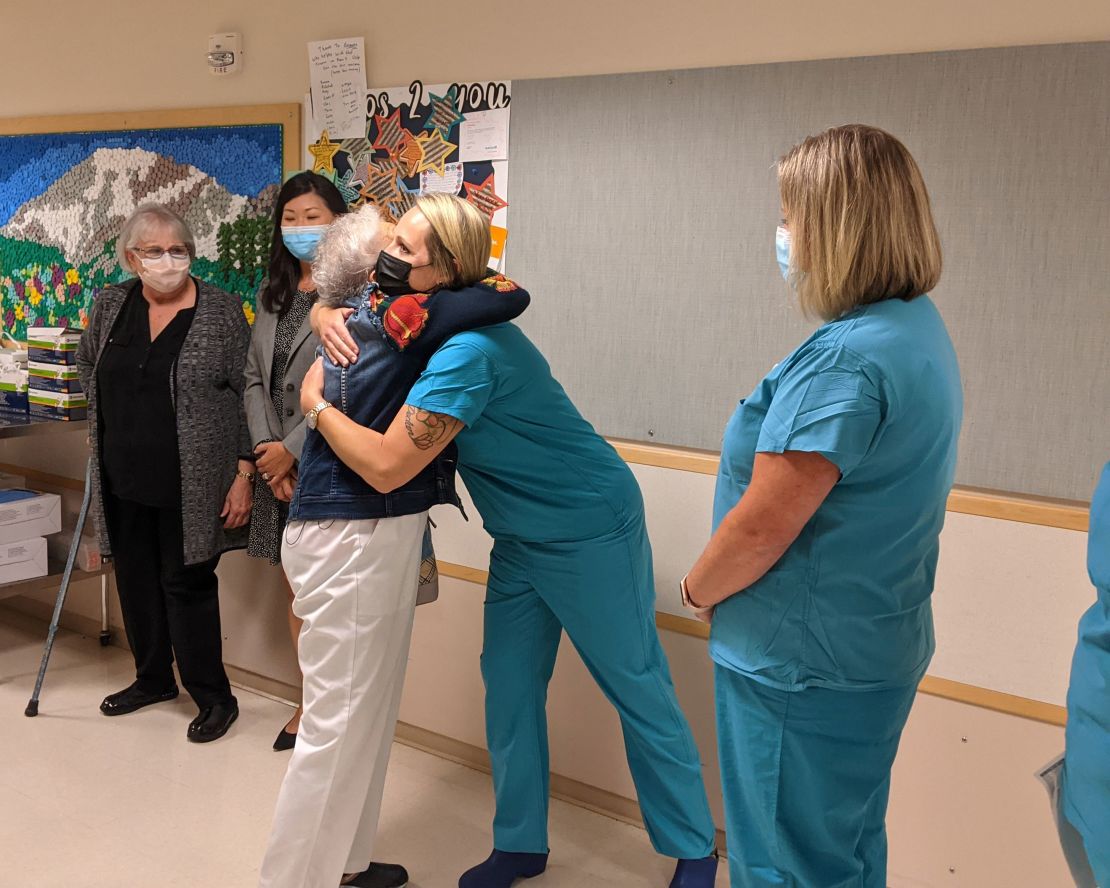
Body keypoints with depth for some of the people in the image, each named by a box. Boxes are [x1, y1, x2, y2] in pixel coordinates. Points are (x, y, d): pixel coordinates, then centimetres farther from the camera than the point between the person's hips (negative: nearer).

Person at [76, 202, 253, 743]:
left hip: (190, 485, -5)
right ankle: (152, 679, 34)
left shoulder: (222, 312, -9)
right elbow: (87, 364, 24)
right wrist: (106, 422, 16)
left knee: (188, 585, 0)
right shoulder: (110, 305, 5)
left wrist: (244, 475, -12)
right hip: (124, 481, 5)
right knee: (136, 582, 15)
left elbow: (246, 396, -9)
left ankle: (213, 698, 15)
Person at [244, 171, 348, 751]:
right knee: (297, 589, 15)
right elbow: (254, 378, 11)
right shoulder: (272, 293, 14)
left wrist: (291, 450, -12)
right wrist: (267, 452, -2)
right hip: (279, 464, 7)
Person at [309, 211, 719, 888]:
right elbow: (329, 304, 15)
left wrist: (315, 402, -18)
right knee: (510, 688, 12)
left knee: (639, 691, 4)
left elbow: (386, 467, -34)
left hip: (590, 532, -9)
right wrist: (329, 318, -10)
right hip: (521, 539, 9)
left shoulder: (468, 351, -31)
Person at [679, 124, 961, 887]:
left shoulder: (845, 359, -26)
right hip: (877, 646, 9)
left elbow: (761, 528, -25)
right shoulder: (921, 330, 5)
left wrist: (697, 589, -5)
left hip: (805, 664, -9)